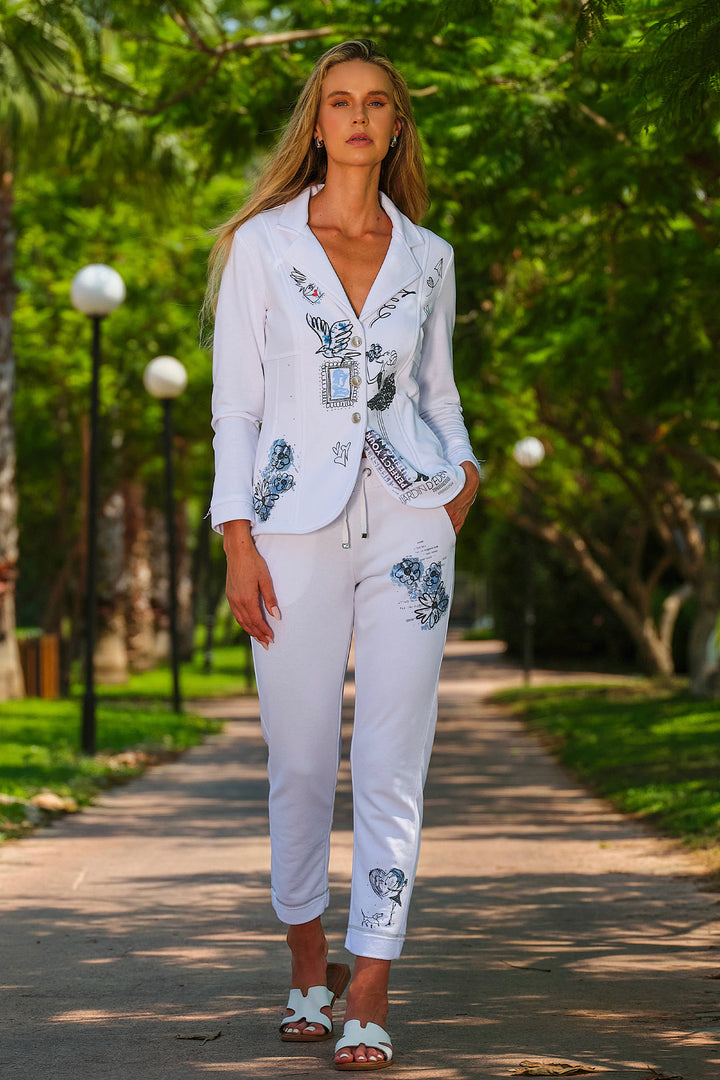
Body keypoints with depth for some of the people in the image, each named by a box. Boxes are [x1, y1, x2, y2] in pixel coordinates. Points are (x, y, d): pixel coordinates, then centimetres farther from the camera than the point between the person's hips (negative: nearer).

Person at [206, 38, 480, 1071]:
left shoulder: (427, 257, 10)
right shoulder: (261, 242, 3)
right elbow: (235, 402, 1)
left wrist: (464, 467, 1)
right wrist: (238, 541, -6)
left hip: (407, 523, 1)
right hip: (296, 527, -1)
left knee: (393, 761, -5)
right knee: (301, 760, 4)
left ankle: (369, 994, -2)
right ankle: (307, 960, 24)